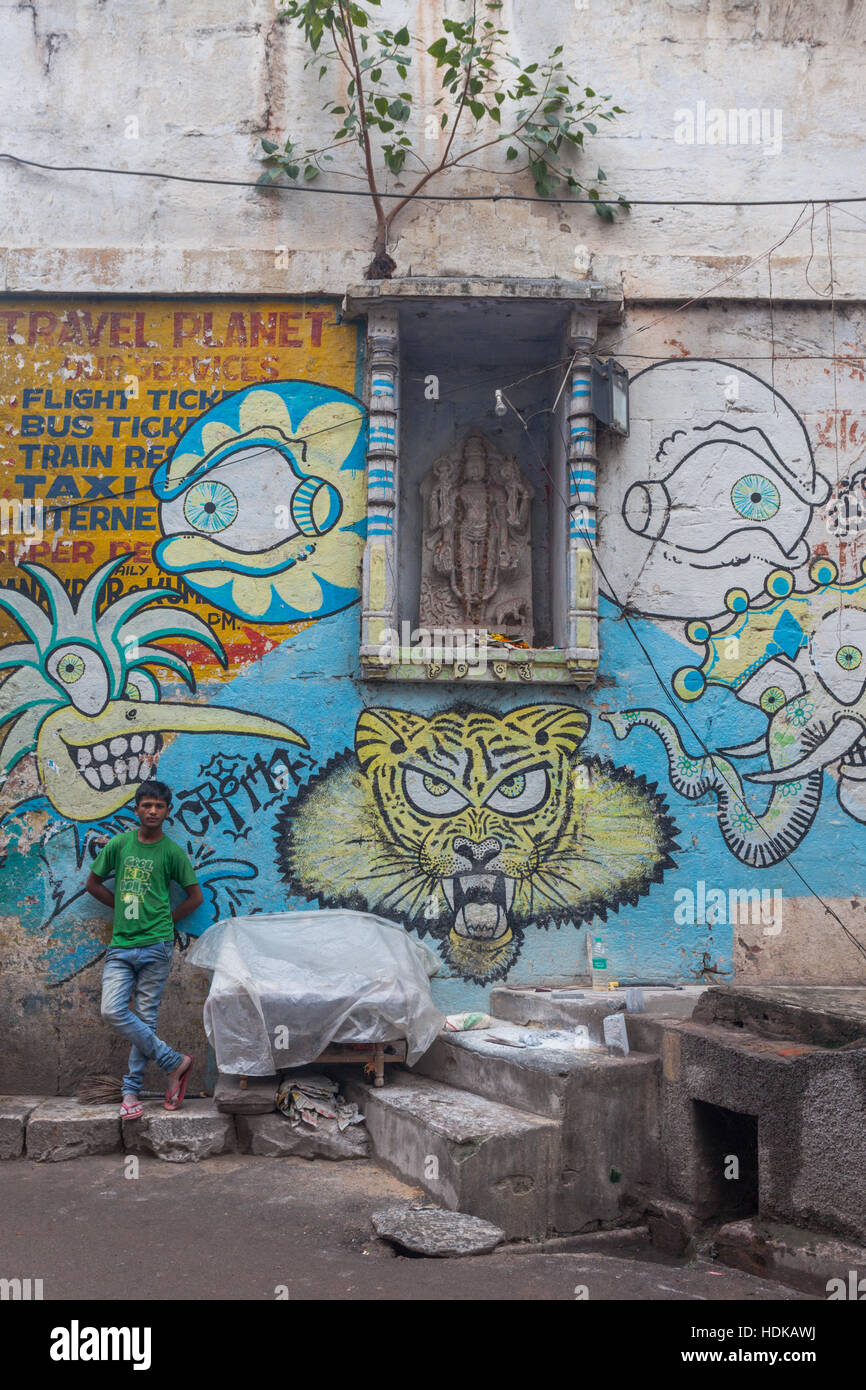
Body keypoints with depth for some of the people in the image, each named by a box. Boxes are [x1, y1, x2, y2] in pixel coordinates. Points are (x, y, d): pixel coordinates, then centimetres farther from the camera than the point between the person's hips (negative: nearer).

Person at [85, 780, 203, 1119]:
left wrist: (165, 921, 4)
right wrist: (124, 908, 11)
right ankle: (174, 1061, 0)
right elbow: (94, 882, 18)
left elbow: (195, 896, 9)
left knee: (146, 1018, -1)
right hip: (120, 946, 2)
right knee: (112, 1011, -12)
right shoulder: (119, 844, 7)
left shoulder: (171, 852, 2)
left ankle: (131, 1090, 10)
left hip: (155, 946, -2)